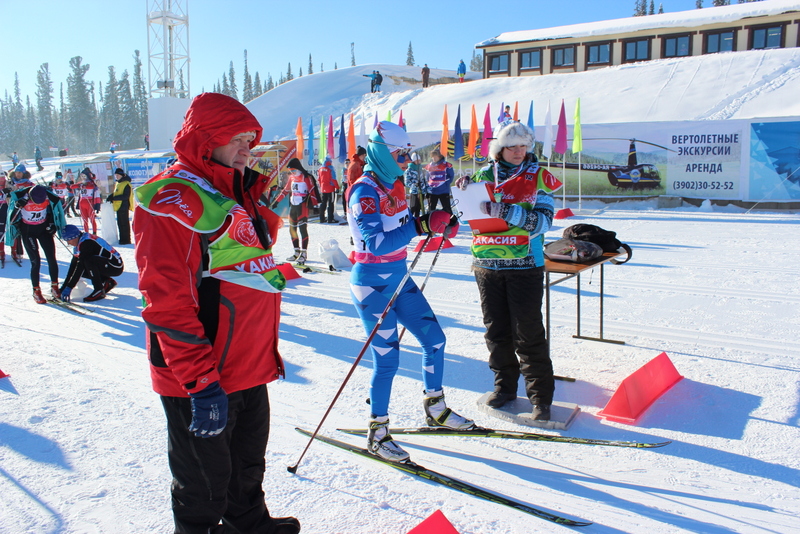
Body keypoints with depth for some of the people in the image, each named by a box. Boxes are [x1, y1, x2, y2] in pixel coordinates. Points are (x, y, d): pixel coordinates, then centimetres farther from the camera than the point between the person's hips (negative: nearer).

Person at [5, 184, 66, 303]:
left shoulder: (49, 198, -17)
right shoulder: (21, 198, -23)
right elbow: (11, 218, -16)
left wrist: (52, 224, -3)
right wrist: (17, 207, -34)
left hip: (44, 228, 2)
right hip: (27, 231, -2)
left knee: (51, 259, -1)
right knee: (35, 261, -7)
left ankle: (54, 287, 13)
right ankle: (36, 291, 5)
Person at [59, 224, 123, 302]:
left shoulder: (86, 242, -19)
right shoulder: (78, 245, 10)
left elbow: (80, 266, -23)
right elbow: (73, 266, 11)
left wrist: (69, 288, -22)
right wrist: (63, 287, 7)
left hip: (116, 266, -10)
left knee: (88, 260, -30)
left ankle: (99, 291, -20)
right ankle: (108, 282, 8)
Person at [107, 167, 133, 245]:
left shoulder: (126, 184, -13)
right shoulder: (117, 183, 17)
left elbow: (126, 196, -20)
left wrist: (114, 198, -20)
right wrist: (111, 196, 7)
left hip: (124, 206, -10)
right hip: (118, 206, 10)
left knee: (124, 224, -5)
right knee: (120, 224, 14)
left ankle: (126, 240, 0)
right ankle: (122, 239, 21)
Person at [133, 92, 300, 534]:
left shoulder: (235, 195, 14)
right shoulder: (173, 201, -15)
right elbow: (167, 302, -21)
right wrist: (200, 381, -23)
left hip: (249, 368, 9)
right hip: (204, 380, -9)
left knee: (248, 465, 25)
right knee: (205, 483, 9)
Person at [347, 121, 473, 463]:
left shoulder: (394, 185, 8)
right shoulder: (364, 191, -18)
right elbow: (375, 243, -29)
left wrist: (441, 226, 1)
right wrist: (422, 225, -31)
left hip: (399, 279, 9)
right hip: (372, 285, -9)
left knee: (434, 339, 11)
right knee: (386, 359, -4)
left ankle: (435, 409, 30)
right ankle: (377, 432, 14)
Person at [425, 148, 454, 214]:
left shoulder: (446, 165, -4)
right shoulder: (429, 166, 8)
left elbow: (451, 176, 1)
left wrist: (447, 184, -6)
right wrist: (428, 186, 8)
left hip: (444, 191, -4)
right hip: (432, 191, 4)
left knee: (447, 209, -1)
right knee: (431, 209, 10)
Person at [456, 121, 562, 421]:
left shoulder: (538, 177, 1)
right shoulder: (485, 175, 8)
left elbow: (543, 221, -11)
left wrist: (509, 211, -25)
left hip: (524, 265, -3)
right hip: (487, 264, 3)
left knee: (529, 333, -1)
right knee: (496, 330, 11)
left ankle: (541, 395, 10)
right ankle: (505, 385, 27)